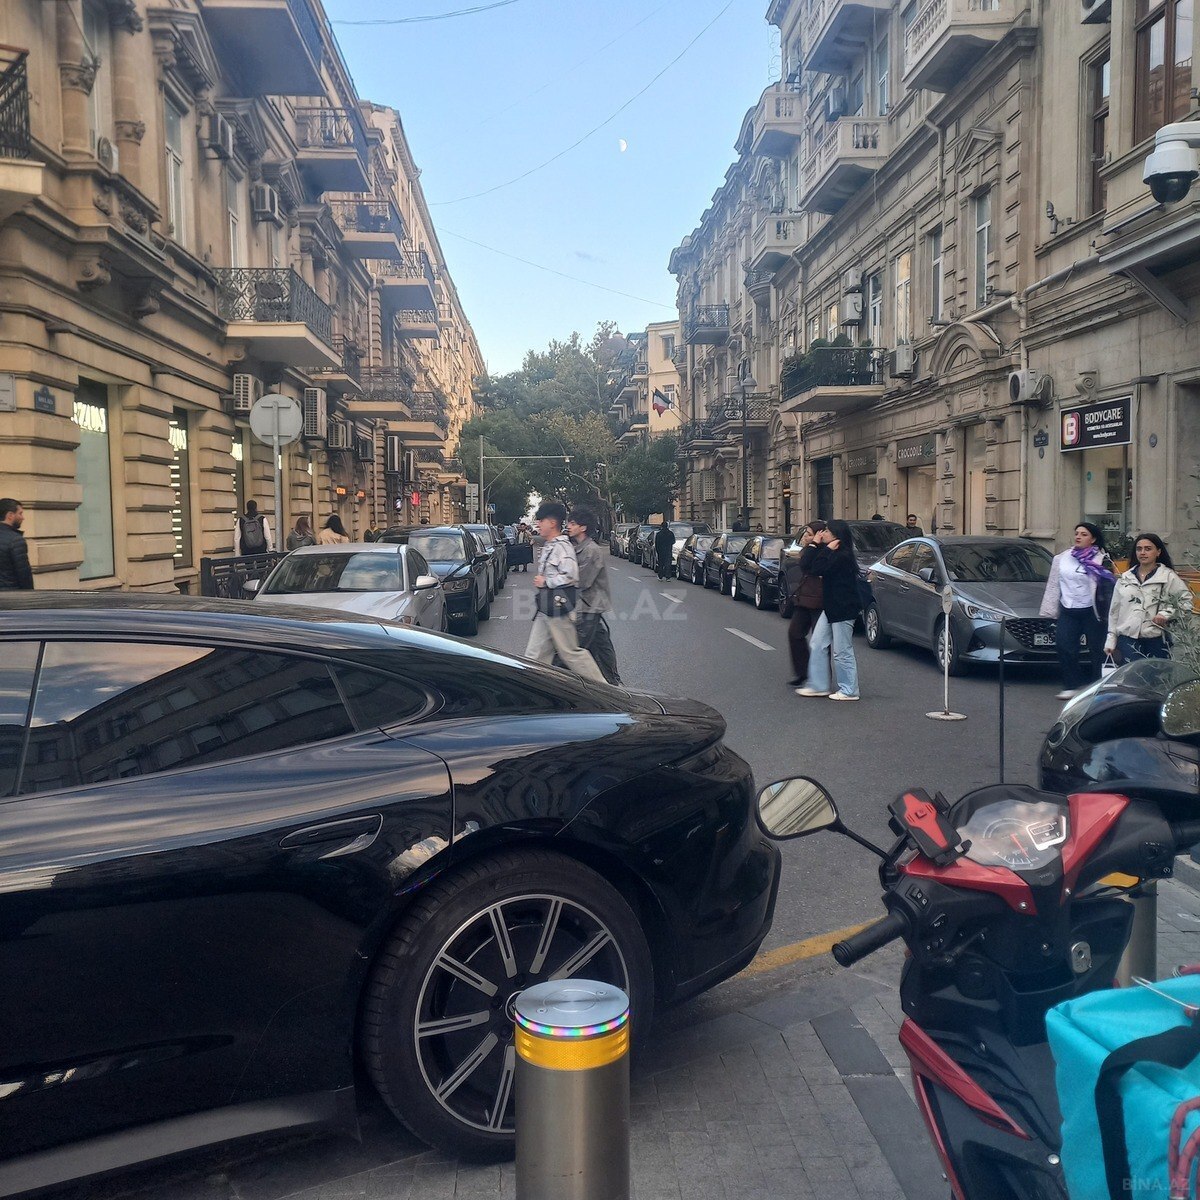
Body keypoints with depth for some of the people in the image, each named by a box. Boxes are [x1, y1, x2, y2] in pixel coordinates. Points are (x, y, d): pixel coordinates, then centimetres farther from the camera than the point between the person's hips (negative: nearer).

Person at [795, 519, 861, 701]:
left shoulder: (843, 556, -18)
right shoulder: (832, 553, 11)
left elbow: (816, 569, -25)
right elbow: (805, 566, 3)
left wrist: (827, 550, -16)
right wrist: (815, 545, 0)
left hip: (843, 610, -10)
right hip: (830, 608, 10)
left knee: (842, 652, -1)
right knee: (817, 646, 10)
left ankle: (849, 691, 10)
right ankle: (818, 685, 16)